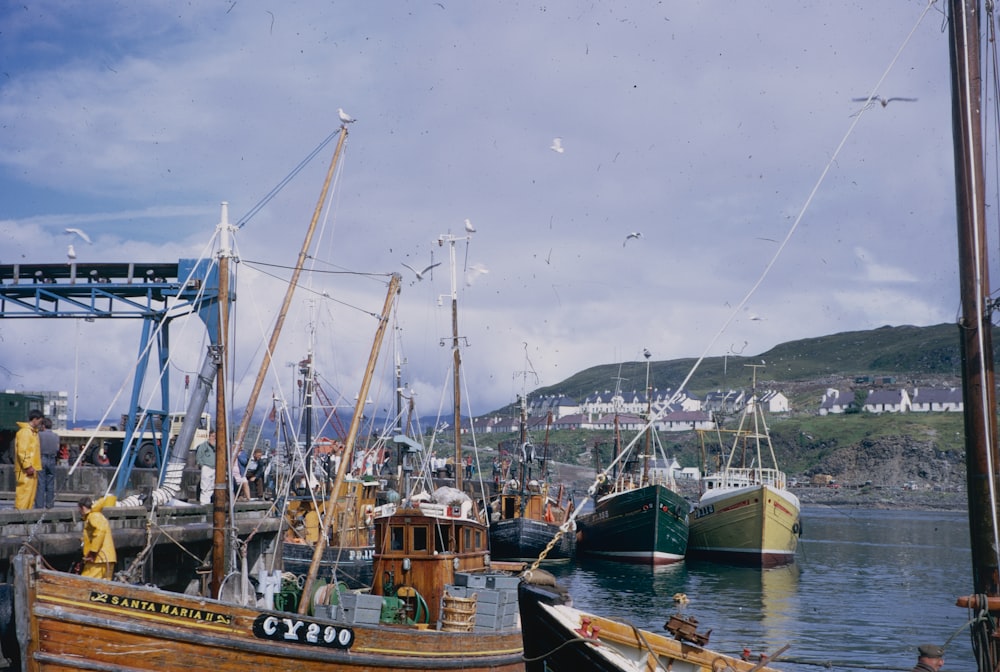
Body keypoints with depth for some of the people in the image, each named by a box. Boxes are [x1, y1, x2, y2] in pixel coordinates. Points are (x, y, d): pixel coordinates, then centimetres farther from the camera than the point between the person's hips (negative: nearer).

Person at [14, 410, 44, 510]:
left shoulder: (33, 432, 19)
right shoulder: (24, 432, -11)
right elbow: (21, 451, -18)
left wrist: (33, 467, 17)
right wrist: (27, 466, -22)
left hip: (32, 469, 10)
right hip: (25, 471, -10)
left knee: (31, 493, 11)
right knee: (24, 493, -11)